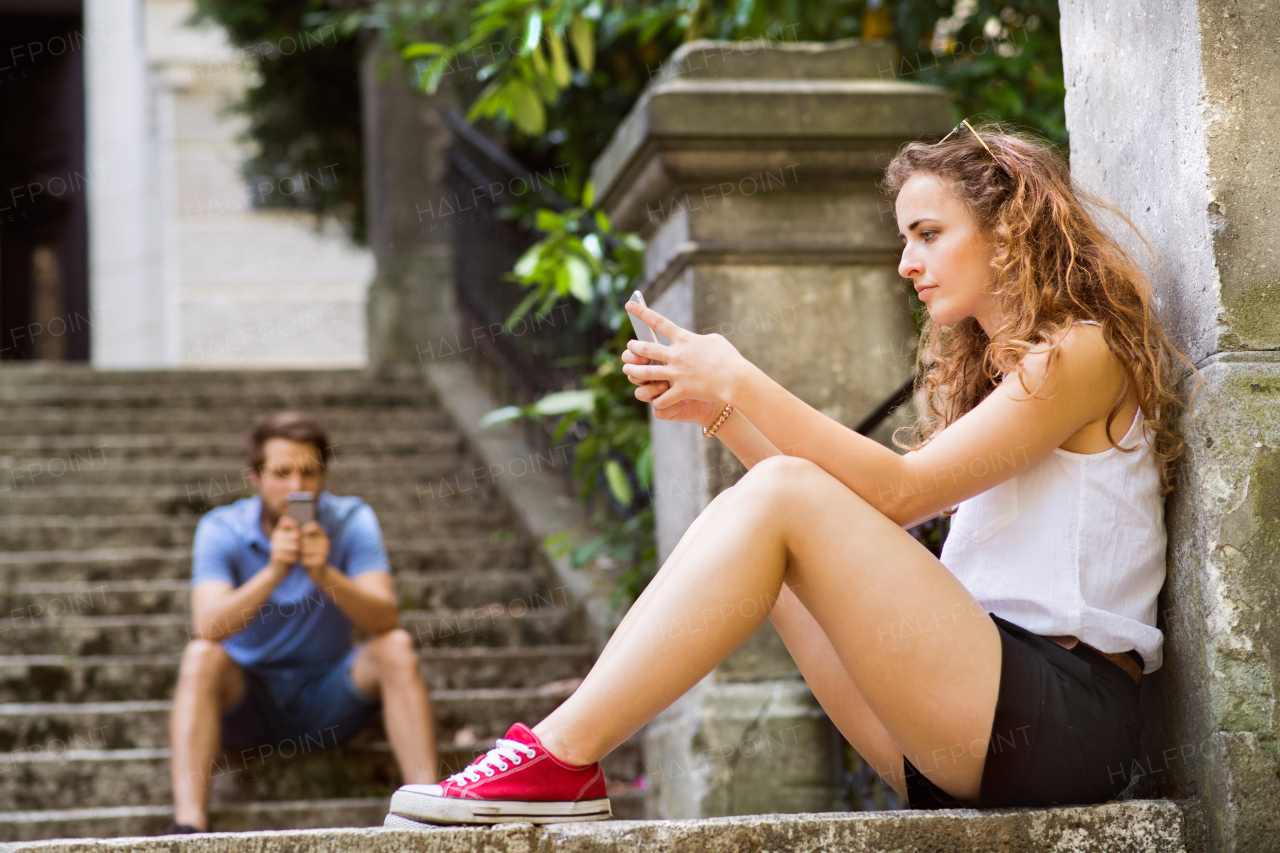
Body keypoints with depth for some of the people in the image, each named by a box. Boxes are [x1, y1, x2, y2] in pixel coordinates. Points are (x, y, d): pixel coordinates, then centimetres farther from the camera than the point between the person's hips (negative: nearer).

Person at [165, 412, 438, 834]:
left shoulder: (351, 520, -8)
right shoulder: (221, 529, -11)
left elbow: (386, 618, -21)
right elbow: (209, 626, -27)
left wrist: (325, 574, -39)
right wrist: (274, 572, -41)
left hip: (329, 695, 1)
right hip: (249, 698, -1)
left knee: (395, 647, -25)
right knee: (201, 656, -30)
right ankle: (188, 824, -39)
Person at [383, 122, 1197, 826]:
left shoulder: (1084, 352, -3)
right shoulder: (993, 368, 25)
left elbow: (900, 493, -13)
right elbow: (849, 507, 17)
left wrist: (744, 384, -13)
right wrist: (720, 410, 8)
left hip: (1067, 713, -9)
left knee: (776, 498, -18)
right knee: (749, 521, 4)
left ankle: (563, 756, -18)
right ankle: (559, 761, -5)